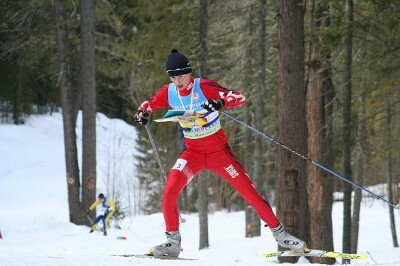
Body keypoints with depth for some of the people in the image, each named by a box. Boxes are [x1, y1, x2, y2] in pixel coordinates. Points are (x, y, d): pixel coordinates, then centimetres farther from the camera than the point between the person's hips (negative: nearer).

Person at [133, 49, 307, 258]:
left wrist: (221, 102, -45)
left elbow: (240, 98, -25)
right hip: (193, 152, 3)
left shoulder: (204, 87, -18)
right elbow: (149, 104, 12)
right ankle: (172, 242, -4)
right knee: (170, 191, -17)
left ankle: (280, 234, 9)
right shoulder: (168, 92, -5)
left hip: (219, 151, -3)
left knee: (248, 191, -4)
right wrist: (142, 112, -12)